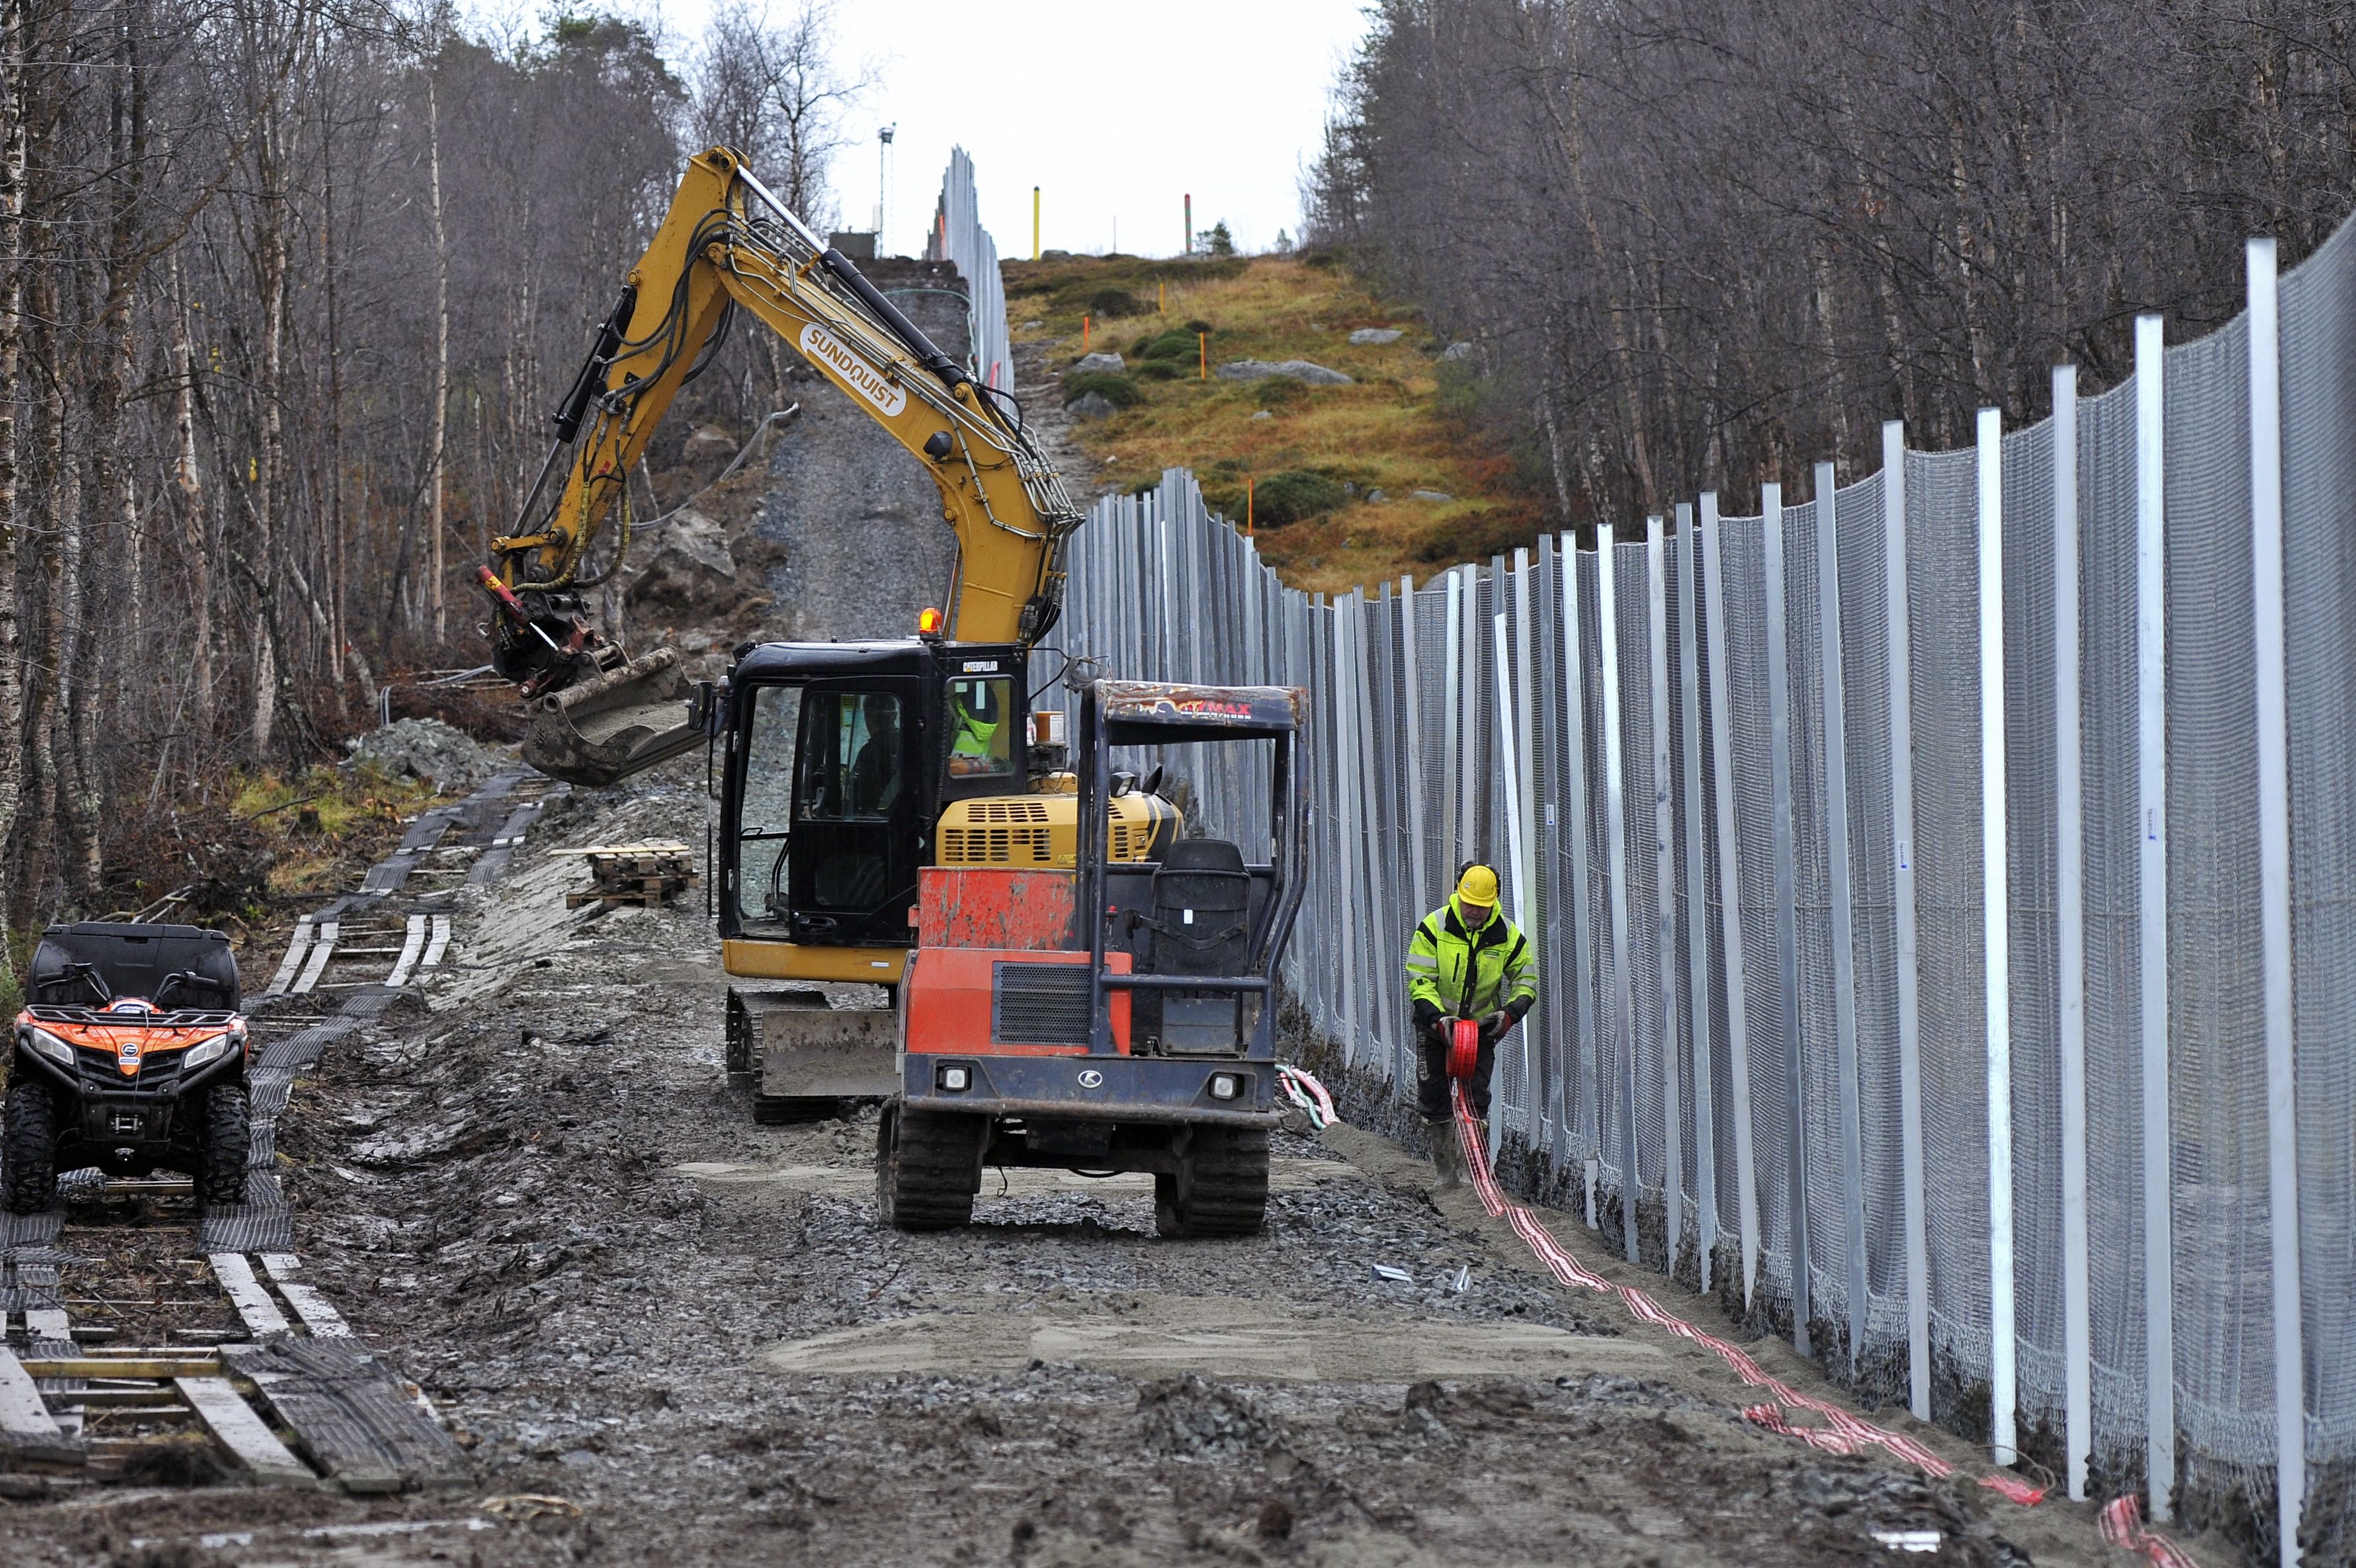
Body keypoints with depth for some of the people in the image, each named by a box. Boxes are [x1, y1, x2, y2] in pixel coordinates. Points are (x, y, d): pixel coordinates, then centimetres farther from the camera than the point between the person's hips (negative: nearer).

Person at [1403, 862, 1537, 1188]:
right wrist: (1436, 1017, -26)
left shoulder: (1507, 935, -7)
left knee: (1477, 1098, -8)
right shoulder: (1433, 927, -12)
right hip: (1437, 1023, 0)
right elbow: (1419, 980, -12)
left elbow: (1527, 978, 4)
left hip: (1482, 1024, 0)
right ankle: (1444, 1163, 13)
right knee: (1433, 1094, -1)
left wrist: (1511, 1012, -13)